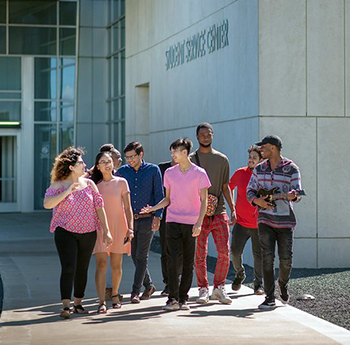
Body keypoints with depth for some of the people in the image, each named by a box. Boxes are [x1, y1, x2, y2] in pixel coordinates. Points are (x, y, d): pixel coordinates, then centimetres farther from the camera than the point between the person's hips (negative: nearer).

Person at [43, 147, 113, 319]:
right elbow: (47, 203, -16)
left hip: (88, 233, 4)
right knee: (68, 268, -13)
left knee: (82, 269, 8)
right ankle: (65, 306, -14)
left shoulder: (89, 184, 6)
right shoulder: (58, 185, -3)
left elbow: (99, 207, 7)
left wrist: (106, 231, 2)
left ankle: (78, 304, 20)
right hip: (65, 232, -3)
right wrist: (67, 192, -23)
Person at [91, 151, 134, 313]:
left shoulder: (121, 182, 3)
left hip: (118, 227, 0)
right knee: (101, 264, -11)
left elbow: (127, 207, 2)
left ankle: (115, 294, 29)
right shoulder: (95, 185, 5)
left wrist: (130, 228, -5)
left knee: (116, 266, 6)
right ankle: (101, 302, -14)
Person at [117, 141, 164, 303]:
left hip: (147, 219, -4)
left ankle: (135, 291, -3)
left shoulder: (153, 170, -1)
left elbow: (159, 194, -1)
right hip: (129, 219, 4)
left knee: (141, 256, -6)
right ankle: (148, 286, 25)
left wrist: (157, 216, -8)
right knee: (135, 256, 8)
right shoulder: (123, 171, 6)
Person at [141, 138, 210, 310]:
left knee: (188, 262, 2)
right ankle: (173, 298, -5)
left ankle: (183, 299, 10)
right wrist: (153, 208, -2)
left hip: (191, 223, -2)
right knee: (172, 259, -9)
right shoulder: (169, 173, 9)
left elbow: (203, 201, -1)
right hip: (173, 221, 2)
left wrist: (199, 223, -11)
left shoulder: (199, 173, -1)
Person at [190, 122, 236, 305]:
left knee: (224, 252, -5)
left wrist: (233, 209, 7)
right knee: (200, 254, 0)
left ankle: (219, 288, 8)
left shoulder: (222, 159, 12)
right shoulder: (191, 160, 4)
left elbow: (225, 187, 16)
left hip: (219, 211, 2)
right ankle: (203, 290, 10)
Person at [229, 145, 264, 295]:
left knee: (258, 255, 4)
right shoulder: (240, 173, 1)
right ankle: (240, 274, 21)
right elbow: (229, 188, 15)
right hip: (241, 222, 1)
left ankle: (258, 284, 19)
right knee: (235, 251, -7)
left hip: (258, 224, -1)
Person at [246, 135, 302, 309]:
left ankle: (283, 283, 33)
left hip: (285, 219, -2)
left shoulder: (291, 169, -1)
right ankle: (270, 298, -3)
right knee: (267, 257, -7)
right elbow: (250, 190, 11)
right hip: (265, 218, 2)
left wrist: (292, 195, -29)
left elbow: (297, 192, -5)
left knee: (286, 258, 0)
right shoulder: (259, 169, 10)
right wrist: (257, 200, -11)